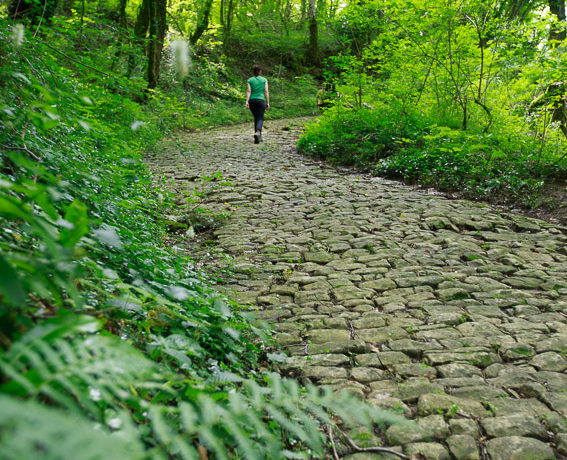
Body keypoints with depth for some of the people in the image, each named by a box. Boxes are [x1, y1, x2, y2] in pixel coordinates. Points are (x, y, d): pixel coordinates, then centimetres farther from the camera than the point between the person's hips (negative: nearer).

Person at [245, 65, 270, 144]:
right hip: (261, 100, -2)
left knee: (256, 118, 15)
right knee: (260, 119, -3)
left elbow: (248, 91, -5)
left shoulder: (250, 80, 5)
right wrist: (268, 103, 1)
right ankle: (257, 132, -31)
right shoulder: (264, 80, 3)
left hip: (252, 101, 2)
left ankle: (259, 137, 16)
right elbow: (266, 92, -1)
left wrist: (247, 101, -10)